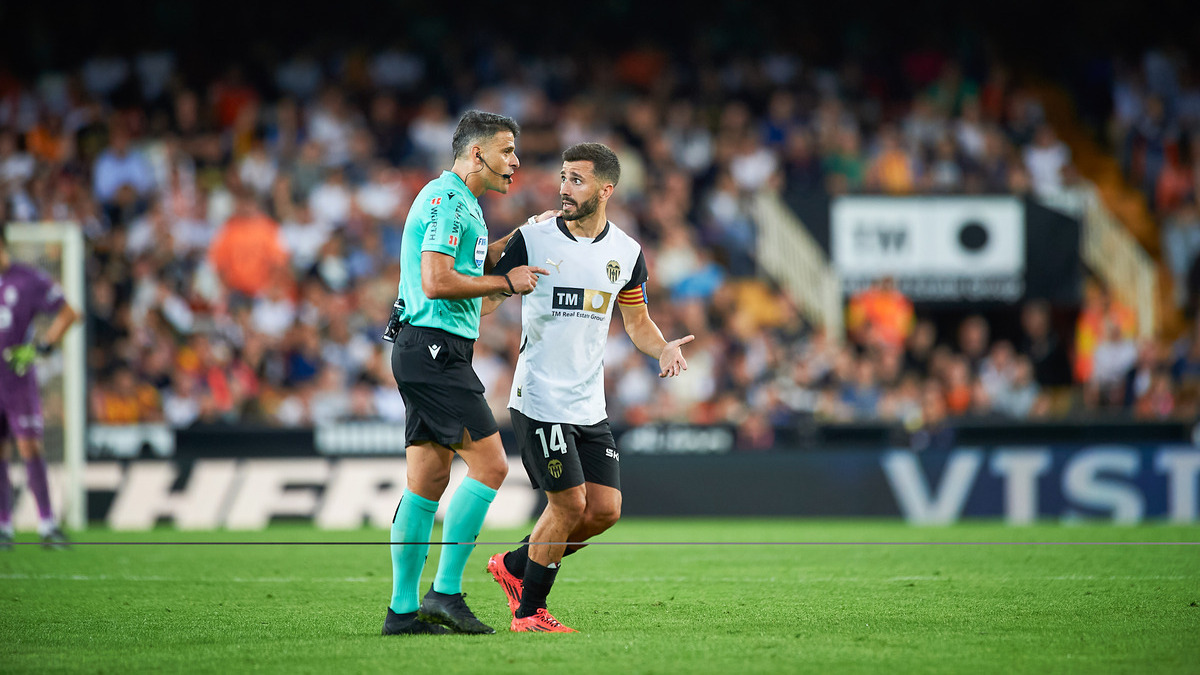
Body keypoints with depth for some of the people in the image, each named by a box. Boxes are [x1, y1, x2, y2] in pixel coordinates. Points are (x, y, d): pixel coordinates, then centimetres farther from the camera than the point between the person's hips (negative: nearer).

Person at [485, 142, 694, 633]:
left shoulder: (625, 252, 6)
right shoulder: (532, 239, -6)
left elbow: (637, 323, 16)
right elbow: (484, 301, -2)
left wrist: (663, 348, -3)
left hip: (590, 405, 5)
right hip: (540, 401, -5)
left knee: (605, 509, 1)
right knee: (570, 503, -9)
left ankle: (515, 566, 22)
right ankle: (528, 611, 8)